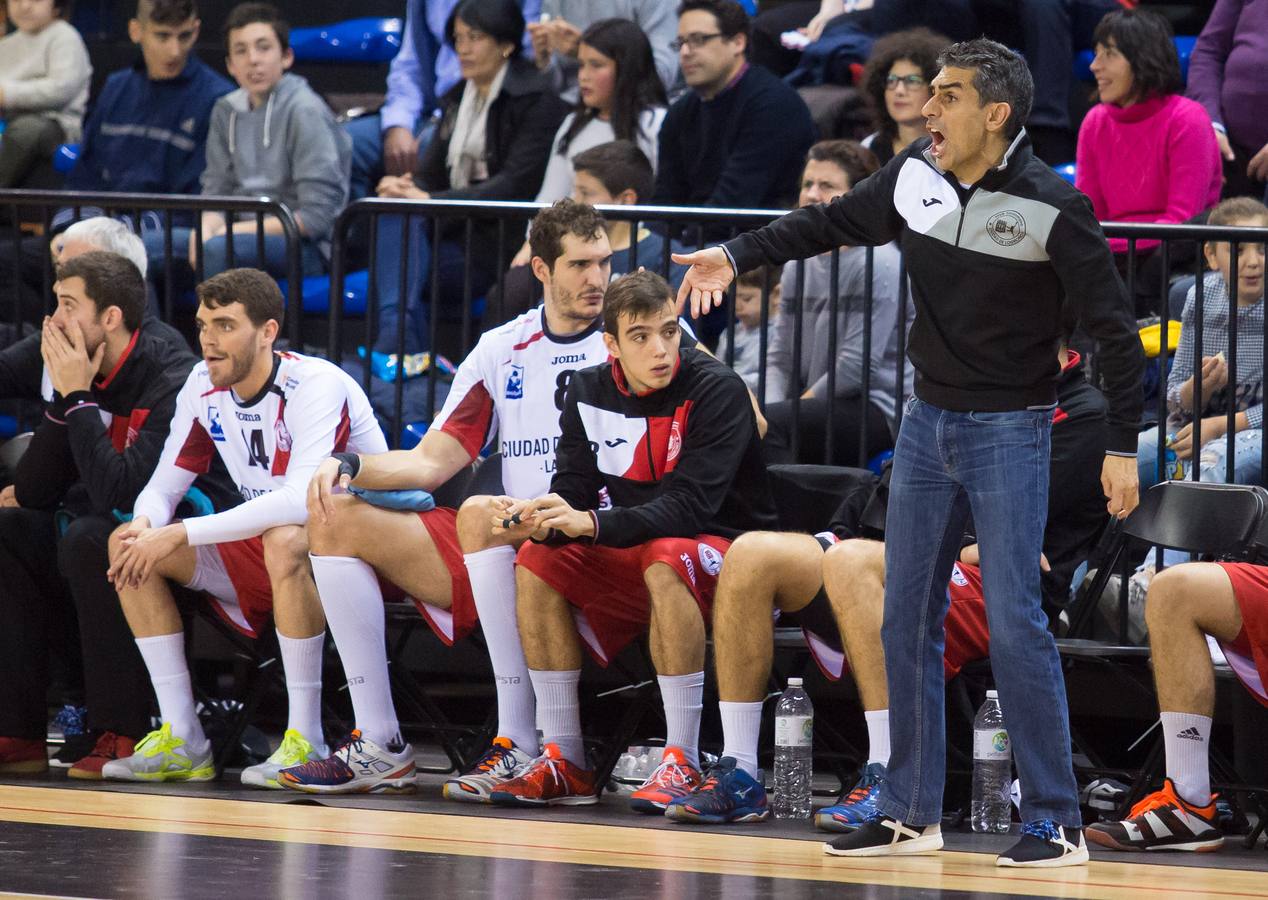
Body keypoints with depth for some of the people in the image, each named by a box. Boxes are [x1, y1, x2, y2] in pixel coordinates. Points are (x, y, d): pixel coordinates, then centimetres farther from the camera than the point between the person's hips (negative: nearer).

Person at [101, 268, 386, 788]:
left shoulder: (315, 385, -23)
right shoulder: (203, 387, -1)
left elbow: (301, 500, -37)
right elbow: (163, 487, 3)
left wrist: (181, 535, -37)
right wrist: (146, 527, -23)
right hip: (264, 555, 7)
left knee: (285, 541, -40)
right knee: (128, 542, -8)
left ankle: (306, 741, -32)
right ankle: (182, 739, -11)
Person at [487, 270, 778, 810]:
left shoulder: (715, 389, -18)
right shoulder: (589, 391, 0)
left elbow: (688, 505, -26)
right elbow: (573, 487, -3)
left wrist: (592, 524, -38)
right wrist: (539, 519, -28)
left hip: (724, 551, -6)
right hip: (633, 558, 6)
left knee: (665, 559, -37)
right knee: (538, 562, -15)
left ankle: (683, 763, -34)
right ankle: (563, 761, -13)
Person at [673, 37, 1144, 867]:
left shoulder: (1051, 207, -17)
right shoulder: (914, 178, -1)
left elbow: (1114, 329, -13)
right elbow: (831, 223, 16)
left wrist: (1123, 447, -16)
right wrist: (736, 257, 6)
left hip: (1008, 432, -6)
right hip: (927, 424, 6)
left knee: (1015, 624, -11)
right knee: (906, 619, 7)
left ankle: (1058, 826, -5)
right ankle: (911, 815, 16)